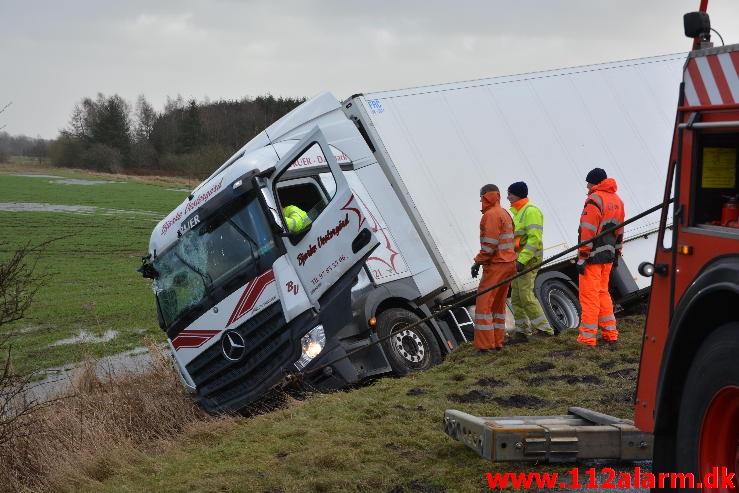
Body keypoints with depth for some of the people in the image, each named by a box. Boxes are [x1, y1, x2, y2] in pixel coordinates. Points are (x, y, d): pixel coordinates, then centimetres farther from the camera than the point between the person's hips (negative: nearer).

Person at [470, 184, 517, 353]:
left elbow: (490, 243, -19)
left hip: (495, 266, -10)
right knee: (498, 304, 15)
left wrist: (478, 261, -13)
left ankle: (484, 346, -10)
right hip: (509, 264, 10)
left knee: (483, 304, -8)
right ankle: (497, 343, 17)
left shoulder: (491, 215, -12)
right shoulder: (505, 214, 18)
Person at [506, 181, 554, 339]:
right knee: (516, 297, 8)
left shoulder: (531, 211, -12)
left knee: (526, 296, -12)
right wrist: (515, 260, 22)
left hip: (529, 260, -10)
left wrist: (522, 260, -25)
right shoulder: (517, 212, 20)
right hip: (519, 260, 10)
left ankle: (544, 328, -6)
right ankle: (522, 330, 13)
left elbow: (534, 238, -21)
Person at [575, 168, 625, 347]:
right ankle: (610, 333, 19)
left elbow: (588, 232, -18)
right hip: (608, 256, 8)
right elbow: (619, 231, 19)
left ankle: (587, 337, -2)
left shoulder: (594, 200, -13)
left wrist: (582, 258, -17)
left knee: (589, 295, -4)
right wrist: (616, 254, 25)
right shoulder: (617, 200, 13)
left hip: (593, 256, -8)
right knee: (602, 293, 18)